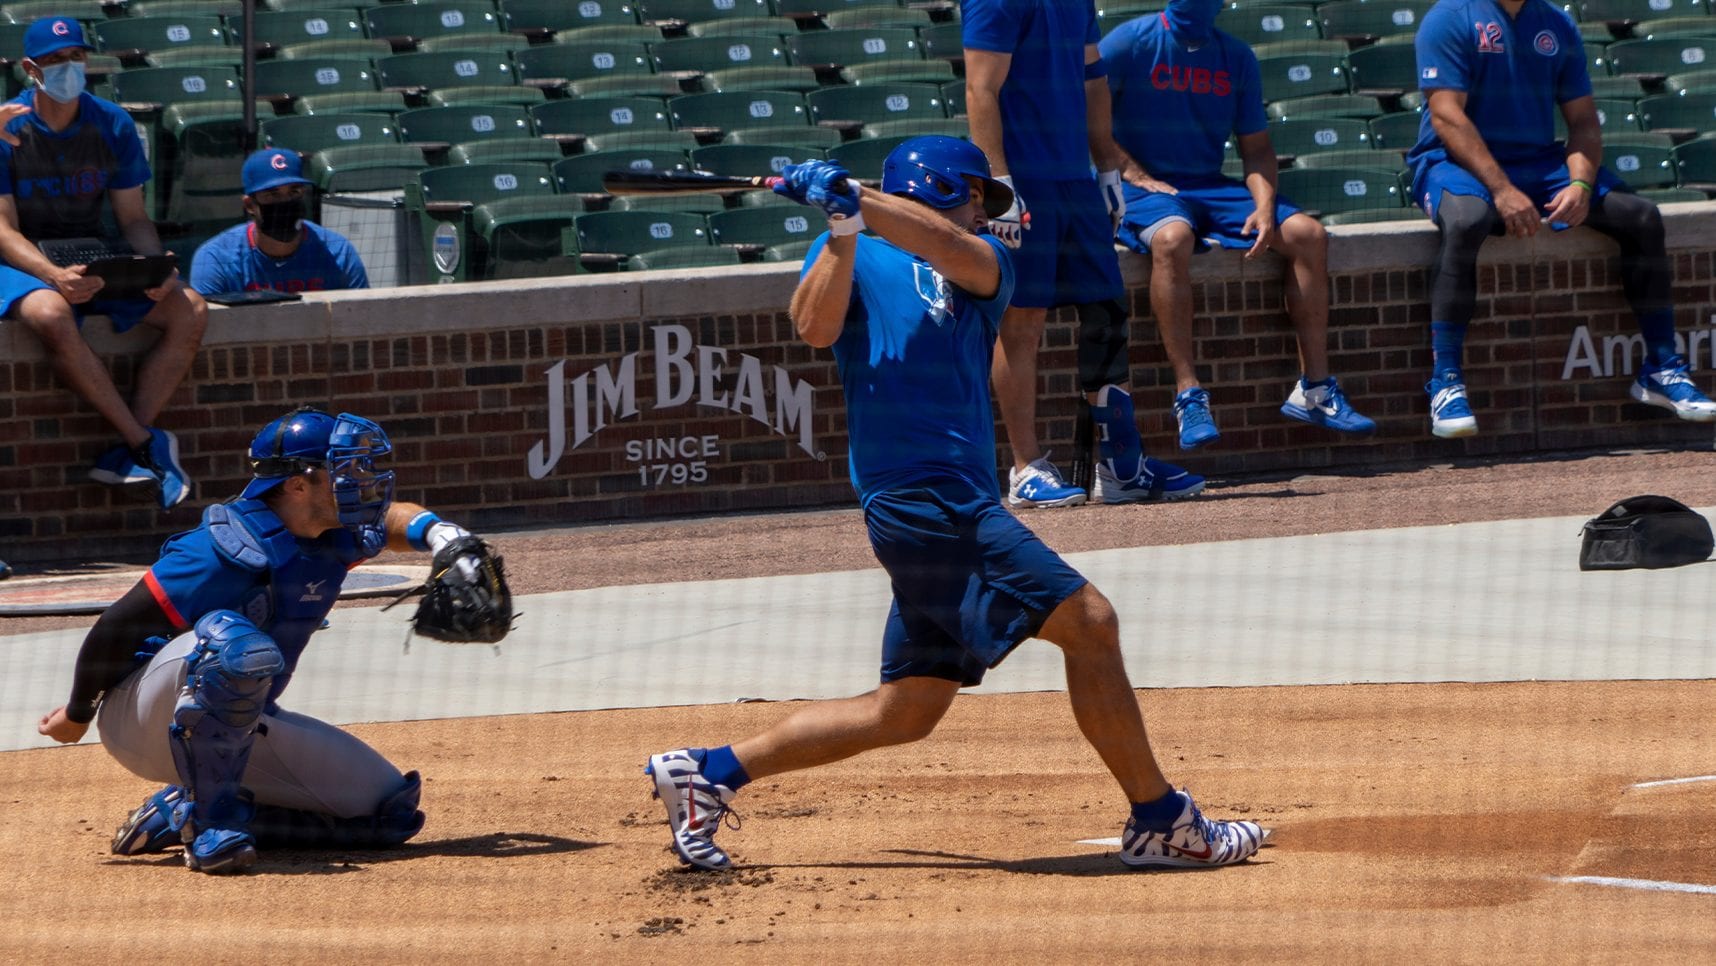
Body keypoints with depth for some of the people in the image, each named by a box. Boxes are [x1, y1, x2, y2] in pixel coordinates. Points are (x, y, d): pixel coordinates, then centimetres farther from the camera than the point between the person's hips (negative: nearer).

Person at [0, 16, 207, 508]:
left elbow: (133, 217, 6)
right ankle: (146, 443, -31)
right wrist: (54, 276, -31)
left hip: (97, 264, 5)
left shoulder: (113, 125, 3)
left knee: (189, 310, -18)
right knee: (50, 314, -39)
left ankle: (128, 452, -24)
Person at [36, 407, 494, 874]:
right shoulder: (228, 550, -24)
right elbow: (119, 626, -20)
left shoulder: (336, 539, 1)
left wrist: (435, 531, 0)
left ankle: (184, 814, 2)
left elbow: (390, 518, 24)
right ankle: (212, 826, -28)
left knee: (390, 810, -1)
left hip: (241, 726, 9)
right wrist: (78, 714, -7)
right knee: (236, 644, -40)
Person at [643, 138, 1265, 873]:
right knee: (1087, 620, -13)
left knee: (905, 712, 9)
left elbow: (956, 251, -5)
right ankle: (1159, 821, -8)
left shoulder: (984, 265, 19)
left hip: (958, 505, 8)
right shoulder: (852, 254, 7)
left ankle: (710, 773, 16)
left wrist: (856, 203, -17)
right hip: (918, 494, -8)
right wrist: (843, 228, -19)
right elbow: (815, 327, -13)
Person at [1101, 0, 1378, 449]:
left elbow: (1256, 146, 12)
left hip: (1213, 187, 5)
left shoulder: (1236, 56, 12)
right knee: (1172, 237, -38)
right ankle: (1188, 396, -39)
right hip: (1146, 190, -5)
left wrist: (1265, 206, -6)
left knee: (1307, 233, -13)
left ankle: (1314, 389, -10)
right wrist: (1136, 176, -16)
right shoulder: (1131, 43, -3)